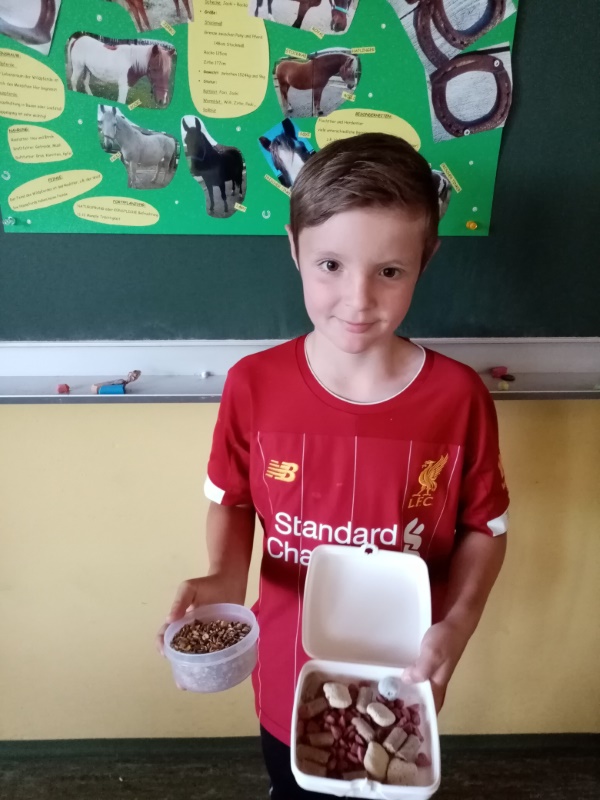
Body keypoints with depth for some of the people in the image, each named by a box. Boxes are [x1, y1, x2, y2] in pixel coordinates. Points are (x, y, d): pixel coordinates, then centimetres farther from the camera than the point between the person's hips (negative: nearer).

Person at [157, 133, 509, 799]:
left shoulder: (459, 397, -20)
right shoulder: (254, 384, -19)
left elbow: (483, 527, -7)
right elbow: (232, 501, -4)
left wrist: (458, 624, -21)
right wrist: (225, 576, -22)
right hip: (289, 669, 1)